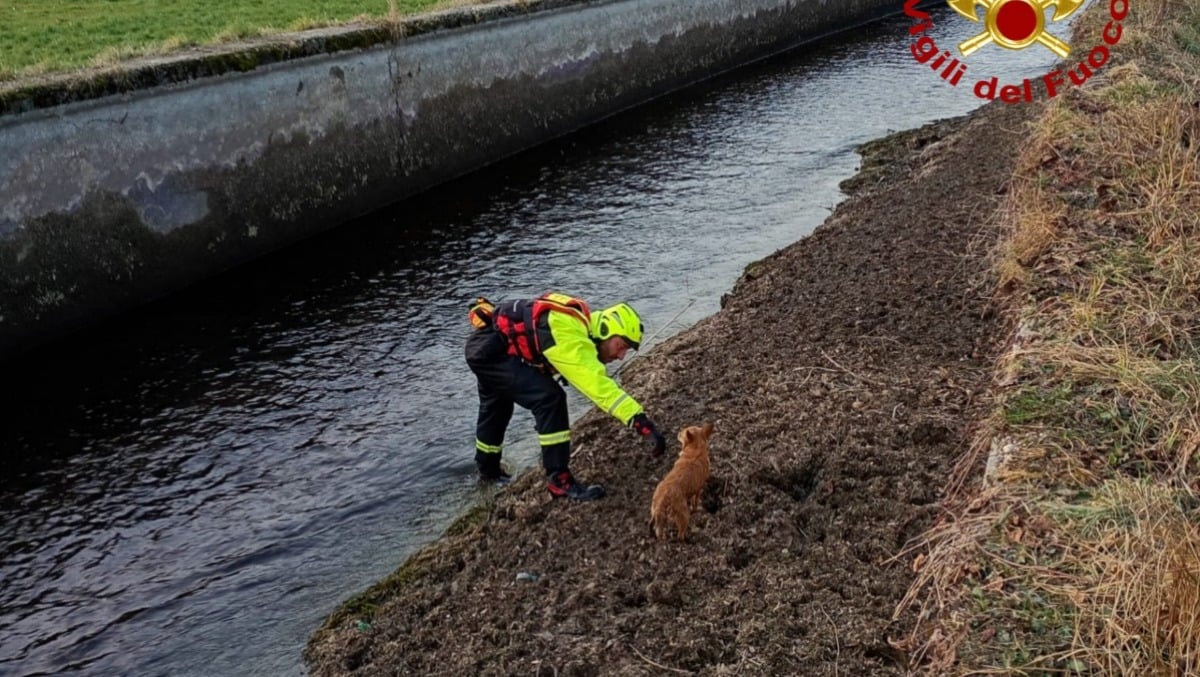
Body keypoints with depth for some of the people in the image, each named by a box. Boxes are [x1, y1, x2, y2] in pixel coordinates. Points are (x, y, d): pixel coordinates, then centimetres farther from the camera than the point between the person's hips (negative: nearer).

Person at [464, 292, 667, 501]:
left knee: (496, 406, 31)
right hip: (489, 349, -11)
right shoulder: (571, 337, -29)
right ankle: (559, 480, -14)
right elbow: (598, 385, -39)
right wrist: (642, 423, -43)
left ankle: (488, 468, 55)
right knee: (550, 397, -21)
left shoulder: (581, 325, 0)